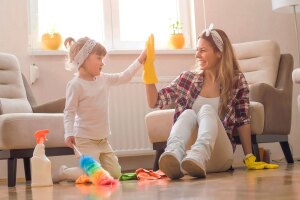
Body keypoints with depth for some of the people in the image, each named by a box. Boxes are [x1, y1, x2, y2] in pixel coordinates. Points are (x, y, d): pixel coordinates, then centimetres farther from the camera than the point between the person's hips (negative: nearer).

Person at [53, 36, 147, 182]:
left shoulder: (104, 79, 8)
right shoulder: (76, 84, -13)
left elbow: (124, 77, 12)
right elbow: (69, 111, -14)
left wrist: (140, 60, 7)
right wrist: (69, 133, -25)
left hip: (103, 140, 8)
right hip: (85, 140, -8)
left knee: (115, 173, 8)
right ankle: (62, 173, 9)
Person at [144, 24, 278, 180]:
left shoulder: (236, 81, 7)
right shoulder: (188, 78, 11)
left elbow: (243, 121, 5)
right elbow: (154, 102, 7)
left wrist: (249, 158, -1)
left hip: (218, 158, -1)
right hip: (187, 150, 2)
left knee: (207, 110, -26)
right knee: (188, 113, -26)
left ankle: (198, 156, -57)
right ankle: (174, 155, -57)